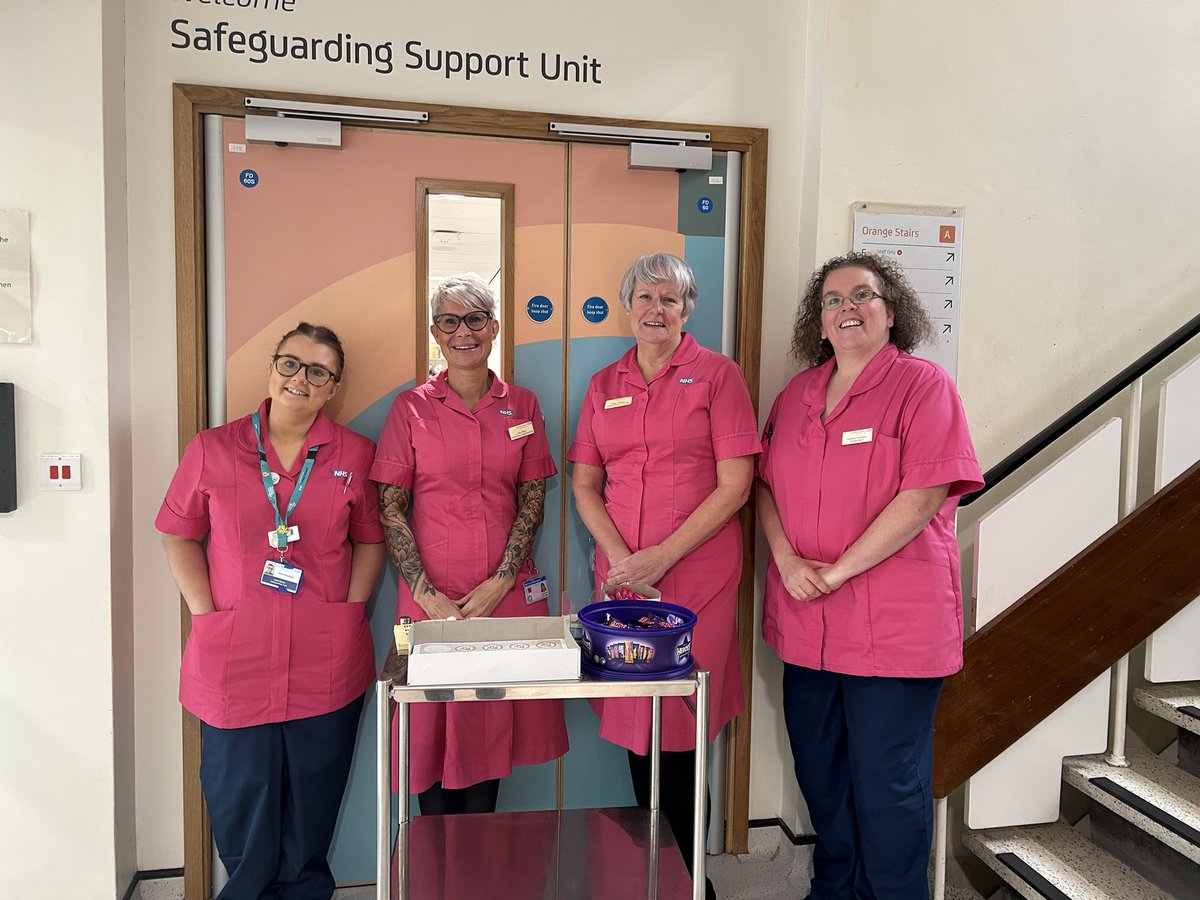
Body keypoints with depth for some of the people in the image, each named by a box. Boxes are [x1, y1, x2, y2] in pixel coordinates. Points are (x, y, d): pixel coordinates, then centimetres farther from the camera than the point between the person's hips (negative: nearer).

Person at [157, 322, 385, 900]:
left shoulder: (355, 455, 4)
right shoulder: (211, 449, 3)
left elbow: (370, 539, 10)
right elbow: (181, 536, 7)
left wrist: (349, 610, -1)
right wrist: (207, 615, -2)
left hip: (327, 660, 0)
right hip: (234, 658, 0)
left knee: (312, 799, 12)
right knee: (239, 795, 12)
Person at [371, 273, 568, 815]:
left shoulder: (522, 406, 6)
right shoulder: (411, 408, 1)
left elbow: (532, 503, 4)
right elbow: (390, 509, -1)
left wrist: (499, 582, -8)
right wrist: (426, 594, -11)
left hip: (507, 595, 2)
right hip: (431, 598, -1)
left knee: (493, 724, 9)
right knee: (433, 727, 5)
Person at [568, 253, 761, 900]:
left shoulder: (716, 374, -1)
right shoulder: (604, 386, 12)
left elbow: (735, 484, -7)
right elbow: (584, 485, 10)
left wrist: (663, 554, -13)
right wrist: (620, 556, -6)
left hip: (695, 574, -4)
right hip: (620, 575, 4)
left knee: (679, 730, 0)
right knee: (633, 722, 10)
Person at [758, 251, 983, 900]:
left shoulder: (922, 385, -6)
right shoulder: (796, 395, 11)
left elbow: (924, 495, -15)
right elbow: (764, 483, 10)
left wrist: (839, 571, -16)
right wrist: (788, 561, -7)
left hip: (893, 621, -5)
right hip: (806, 620, 6)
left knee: (887, 783, 5)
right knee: (818, 770, 17)